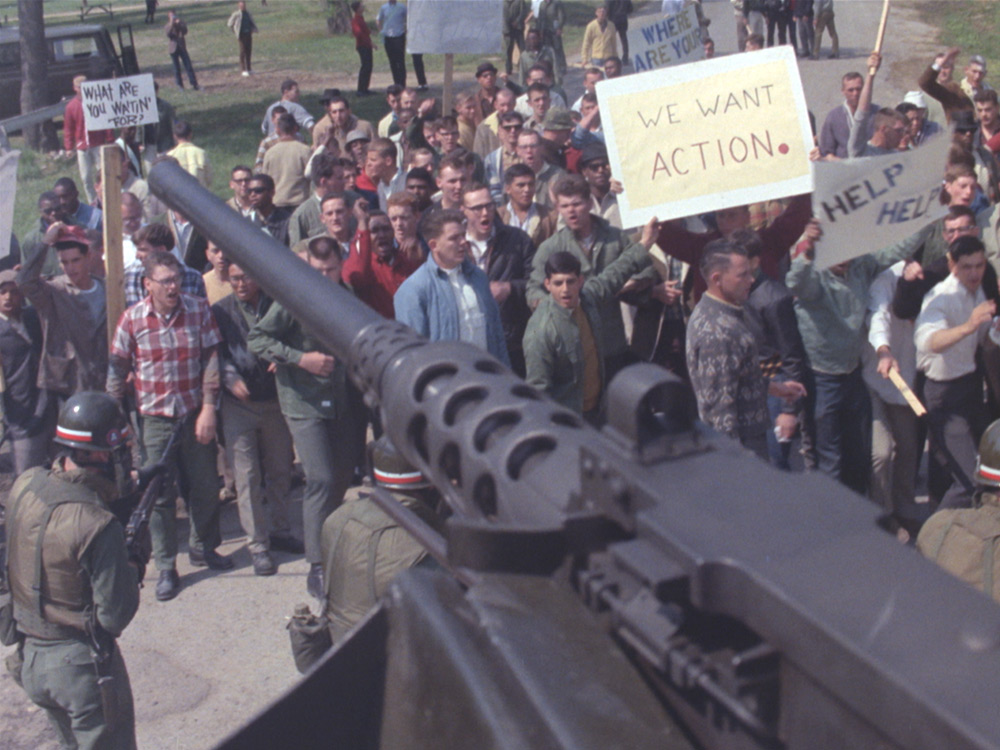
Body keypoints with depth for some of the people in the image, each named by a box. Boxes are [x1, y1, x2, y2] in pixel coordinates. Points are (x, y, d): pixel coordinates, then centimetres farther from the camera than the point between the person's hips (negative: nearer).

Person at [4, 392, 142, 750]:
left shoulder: (25, 485, -7)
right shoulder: (98, 526, -28)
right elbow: (115, 615, -21)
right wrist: (134, 566, -4)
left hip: (30, 657, 7)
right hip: (82, 666, -7)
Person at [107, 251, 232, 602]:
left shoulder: (199, 309, -5)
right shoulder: (132, 319, -7)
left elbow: (211, 360, -3)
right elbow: (117, 369, 0)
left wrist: (208, 407, -7)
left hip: (195, 413, 1)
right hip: (154, 417, -1)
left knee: (205, 486, 10)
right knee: (160, 494, 3)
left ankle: (203, 547, 33)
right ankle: (166, 568, 14)